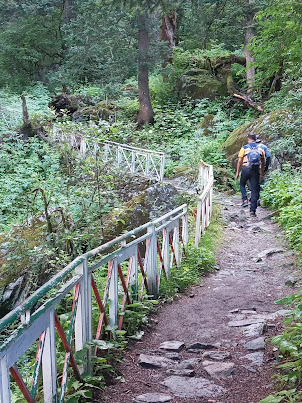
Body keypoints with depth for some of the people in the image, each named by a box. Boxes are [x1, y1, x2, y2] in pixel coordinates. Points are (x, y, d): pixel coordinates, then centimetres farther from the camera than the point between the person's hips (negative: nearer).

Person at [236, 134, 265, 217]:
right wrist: (262, 174, 23)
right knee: (254, 190, 4)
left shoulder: (244, 148, 3)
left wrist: (237, 172, 7)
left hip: (246, 169, -2)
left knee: (242, 185, 24)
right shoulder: (260, 149, 11)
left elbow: (240, 161, 0)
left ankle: (245, 200, 3)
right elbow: (263, 163, 14)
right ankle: (252, 211, 3)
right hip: (256, 170, 2)